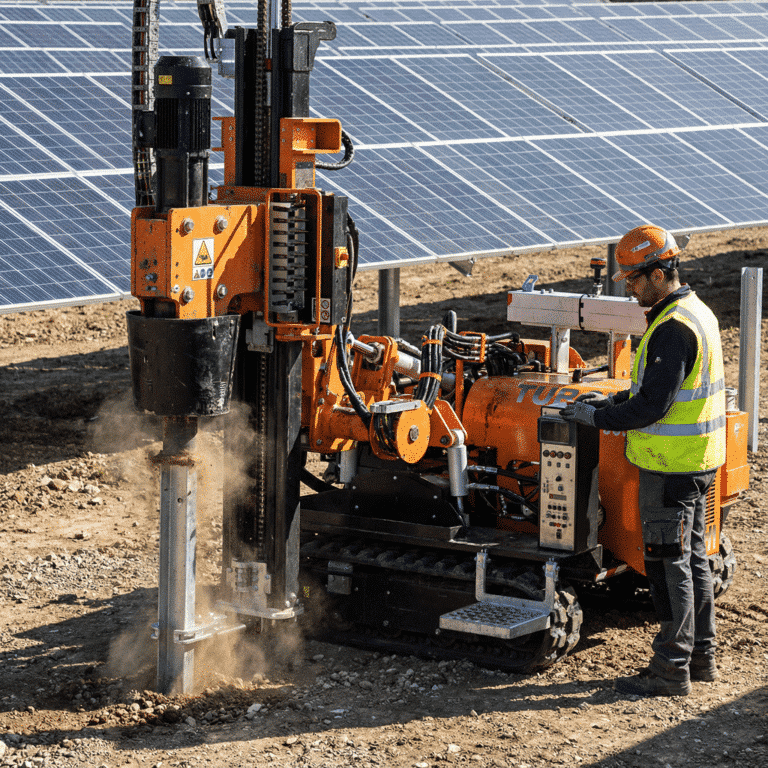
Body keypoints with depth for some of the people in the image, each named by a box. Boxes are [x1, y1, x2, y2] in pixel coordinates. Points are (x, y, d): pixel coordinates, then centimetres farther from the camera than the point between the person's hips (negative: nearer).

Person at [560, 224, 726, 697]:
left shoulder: (673, 328, -22)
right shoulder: (697, 312, 12)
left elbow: (652, 405, -24)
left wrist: (598, 418, -11)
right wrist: (614, 400, 14)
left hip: (671, 466, -10)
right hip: (697, 461, 10)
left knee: (670, 564, -3)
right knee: (694, 557, 16)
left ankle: (671, 670, 3)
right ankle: (701, 657, 25)